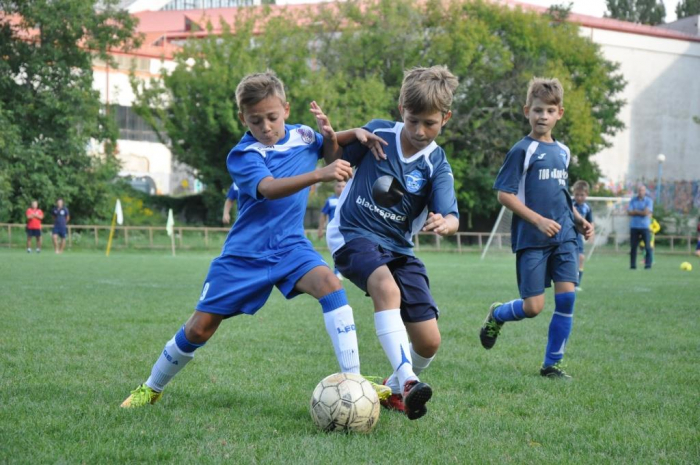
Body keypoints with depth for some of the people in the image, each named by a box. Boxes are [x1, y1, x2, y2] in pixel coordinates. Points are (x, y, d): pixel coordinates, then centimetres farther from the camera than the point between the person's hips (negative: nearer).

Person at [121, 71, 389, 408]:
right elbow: (269, 188, -34)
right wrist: (319, 175, -48)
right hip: (245, 253, -2)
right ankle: (151, 388, 25)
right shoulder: (242, 155, -14)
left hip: (290, 245, 2)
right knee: (199, 329, 0)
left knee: (329, 284, -28)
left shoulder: (303, 137, 0)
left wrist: (330, 137, -4)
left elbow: (333, 158, 20)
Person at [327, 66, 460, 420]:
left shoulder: (437, 165, -7)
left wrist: (444, 224, -43)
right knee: (386, 287, -36)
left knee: (429, 342, -2)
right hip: (353, 235, -3)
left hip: (398, 247, 3)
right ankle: (407, 382, -44)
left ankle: (393, 389, 29)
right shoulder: (377, 133, -7)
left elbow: (451, 218, -18)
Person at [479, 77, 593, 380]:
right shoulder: (523, 150, -7)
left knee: (567, 296, -6)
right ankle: (497, 314, 27)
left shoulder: (562, 152, 14)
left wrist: (579, 220, 13)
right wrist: (538, 220, -18)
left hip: (563, 236, 6)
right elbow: (504, 194, -11)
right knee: (533, 307, -7)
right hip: (531, 239, -6)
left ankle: (553, 364, 5)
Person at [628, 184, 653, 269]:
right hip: (634, 226, 2)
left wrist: (635, 211, -3)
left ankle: (648, 264, -2)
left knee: (647, 246, -6)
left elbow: (646, 212, -12)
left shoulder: (649, 201, 0)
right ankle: (633, 265, 7)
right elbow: (629, 212, -2)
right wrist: (641, 212, -7)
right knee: (633, 246, 2)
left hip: (645, 226, -2)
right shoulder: (632, 200, 9)